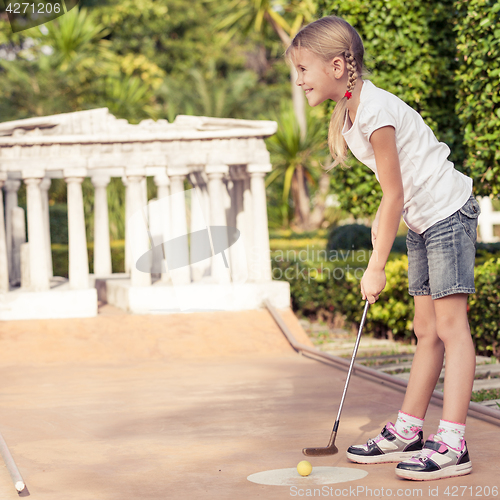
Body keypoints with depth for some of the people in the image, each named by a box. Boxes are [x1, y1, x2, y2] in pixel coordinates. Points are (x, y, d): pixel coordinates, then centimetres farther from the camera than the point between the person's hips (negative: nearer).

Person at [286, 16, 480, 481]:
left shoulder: (376, 112, -22)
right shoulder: (348, 118, 7)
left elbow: (393, 194, -20)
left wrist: (377, 266, -15)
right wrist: (382, 229, 2)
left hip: (447, 211, -9)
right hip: (421, 220, 9)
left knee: (450, 324, -11)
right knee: (426, 330, 11)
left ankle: (452, 444, -13)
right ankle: (407, 431, 15)